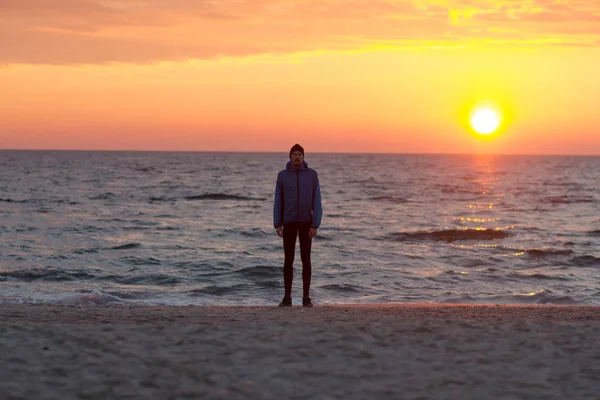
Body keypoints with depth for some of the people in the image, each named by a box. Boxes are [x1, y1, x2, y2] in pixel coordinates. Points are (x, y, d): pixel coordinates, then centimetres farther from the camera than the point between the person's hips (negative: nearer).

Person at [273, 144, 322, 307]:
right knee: (288, 260, 1)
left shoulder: (312, 174, -2)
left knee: (306, 260, -1)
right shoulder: (282, 175, 0)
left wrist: (315, 225, -11)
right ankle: (287, 297, 9)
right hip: (289, 222, 1)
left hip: (306, 222, -1)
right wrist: (277, 224, -5)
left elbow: (316, 202, -3)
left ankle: (306, 297, 6)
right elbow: (278, 202, 3)